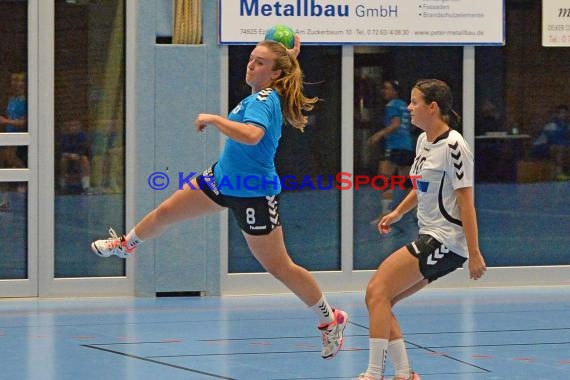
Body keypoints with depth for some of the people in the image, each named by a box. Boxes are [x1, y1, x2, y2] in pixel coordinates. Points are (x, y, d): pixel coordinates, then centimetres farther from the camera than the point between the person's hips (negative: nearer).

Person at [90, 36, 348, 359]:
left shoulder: (264, 100, -26)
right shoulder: (264, 95, 0)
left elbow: (252, 135, -47)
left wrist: (213, 119, -34)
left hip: (253, 194, -9)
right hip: (224, 177, 9)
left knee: (278, 266, -1)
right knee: (166, 212, 22)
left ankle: (331, 320, 14)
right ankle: (127, 245, 53)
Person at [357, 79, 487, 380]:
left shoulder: (453, 146, -15)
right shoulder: (423, 140, 12)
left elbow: (465, 201, -17)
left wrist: (474, 253, -18)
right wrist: (398, 212, 16)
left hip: (446, 240, -9)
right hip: (429, 238, 9)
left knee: (377, 291, -16)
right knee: (377, 297, 4)